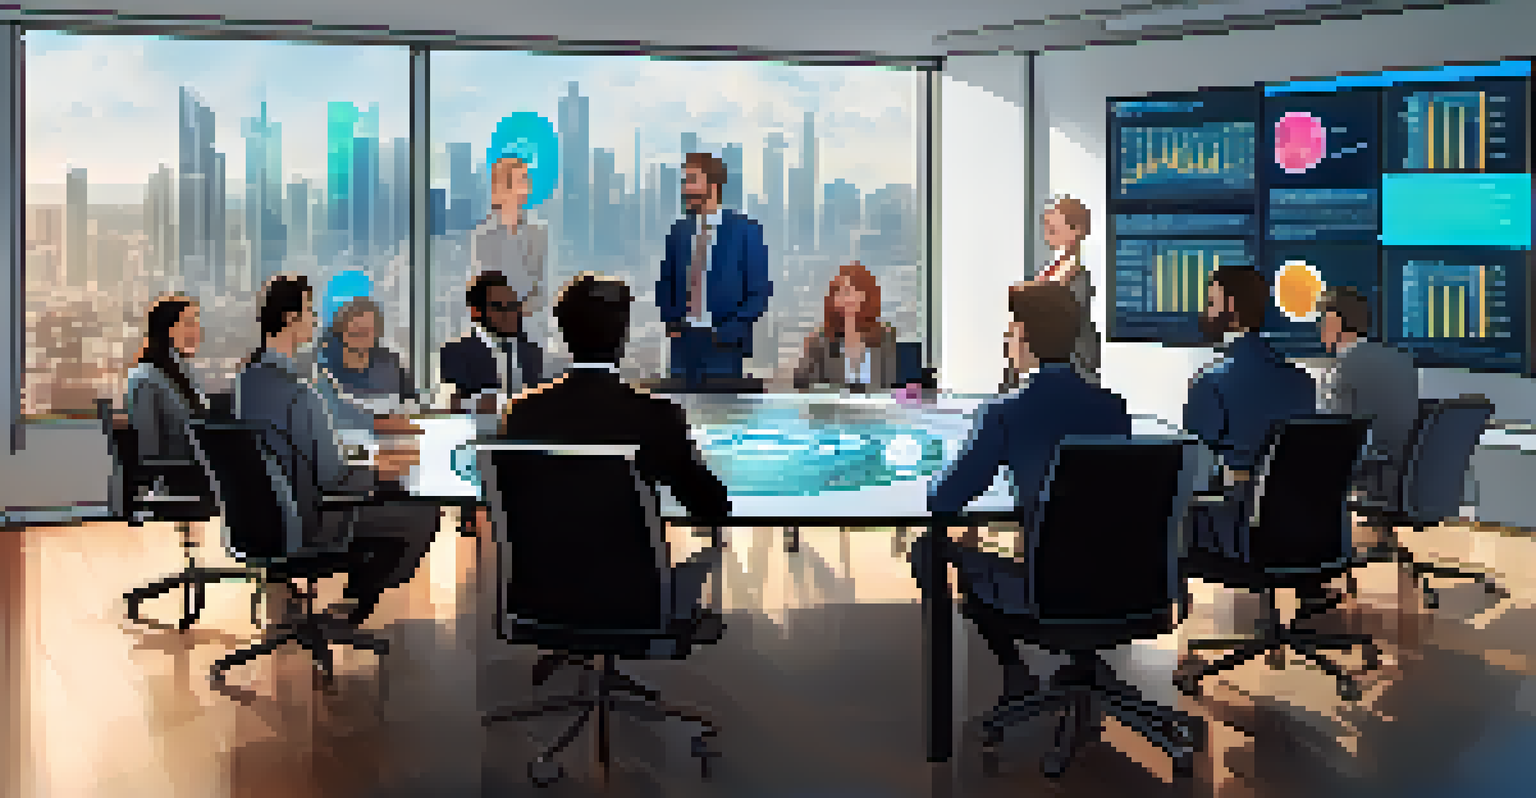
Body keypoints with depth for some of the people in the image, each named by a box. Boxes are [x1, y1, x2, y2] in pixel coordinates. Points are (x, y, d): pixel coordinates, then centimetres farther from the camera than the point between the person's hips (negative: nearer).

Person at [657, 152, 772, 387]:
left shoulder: (746, 231, -2)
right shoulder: (678, 231, 10)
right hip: (683, 340, 3)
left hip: (723, 343, -3)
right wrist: (670, 320, 2)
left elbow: (760, 292, -3)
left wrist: (728, 331, -12)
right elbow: (665, 284, 20)